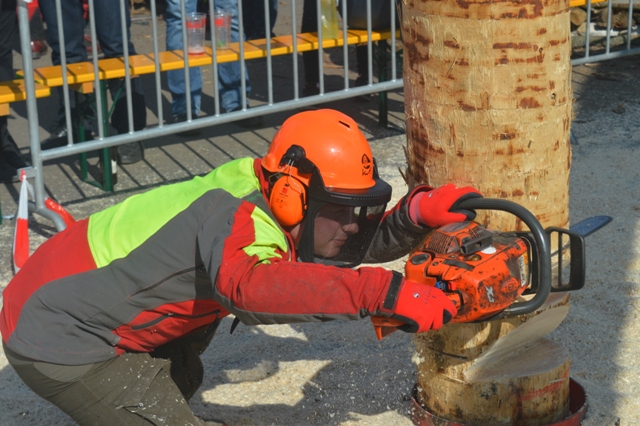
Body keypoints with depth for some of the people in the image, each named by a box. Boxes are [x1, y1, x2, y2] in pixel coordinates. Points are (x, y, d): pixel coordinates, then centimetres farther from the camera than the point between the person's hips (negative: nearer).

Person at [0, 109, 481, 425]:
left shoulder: (259, 201, -2)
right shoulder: (238, 217, -30)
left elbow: (360, 243, 4)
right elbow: (248, 285, -53)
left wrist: (417, 213, -16)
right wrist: (386, 292, -53)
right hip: (56, 340, -10)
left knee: (180, 378, 29)